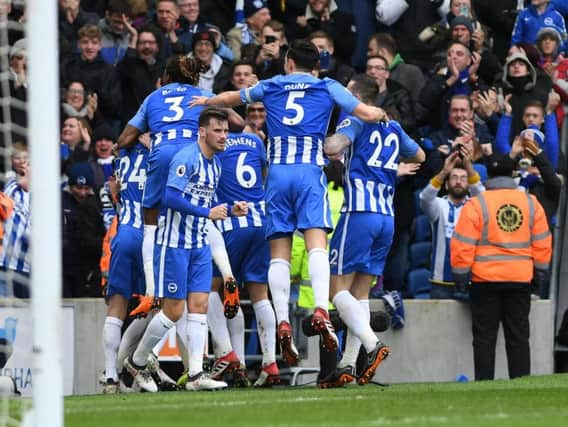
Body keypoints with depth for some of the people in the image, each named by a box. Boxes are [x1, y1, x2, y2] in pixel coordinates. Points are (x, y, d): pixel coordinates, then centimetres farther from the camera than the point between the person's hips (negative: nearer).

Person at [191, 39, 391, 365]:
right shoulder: (328, 87, 11)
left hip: (277, 171, 2)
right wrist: (380, 113, 29)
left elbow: (231, 98, 35)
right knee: (317, 243, -12)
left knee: (280, 252, 1)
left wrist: (206, 102, 55)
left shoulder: (270, 87, 18)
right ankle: (321, 311, -32)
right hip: (310, 171, -2)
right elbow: (369, 115, 5)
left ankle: (283, 322, -11)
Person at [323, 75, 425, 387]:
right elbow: (419, 156, 33)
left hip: (359, 212, -7)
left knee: (338, 288, -4)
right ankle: (347, 365, 3)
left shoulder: (356, 121, -2)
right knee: (360, 293, 8)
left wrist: (321, 144, 2)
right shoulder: (393, 128, 18)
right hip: (387, 218, 7)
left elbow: (332, 147, -20)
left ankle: (372, 344, -22)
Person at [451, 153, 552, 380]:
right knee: (518, 336, 9)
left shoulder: (476, 204, -9)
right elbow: (543, 243, 6)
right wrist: (540, 274, 17)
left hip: (486, 279, -3)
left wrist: (460, 276, 1)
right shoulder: (531, 203, 2)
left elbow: (463, 245, -9)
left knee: (484, 337, 3)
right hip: (521, 280, 3)